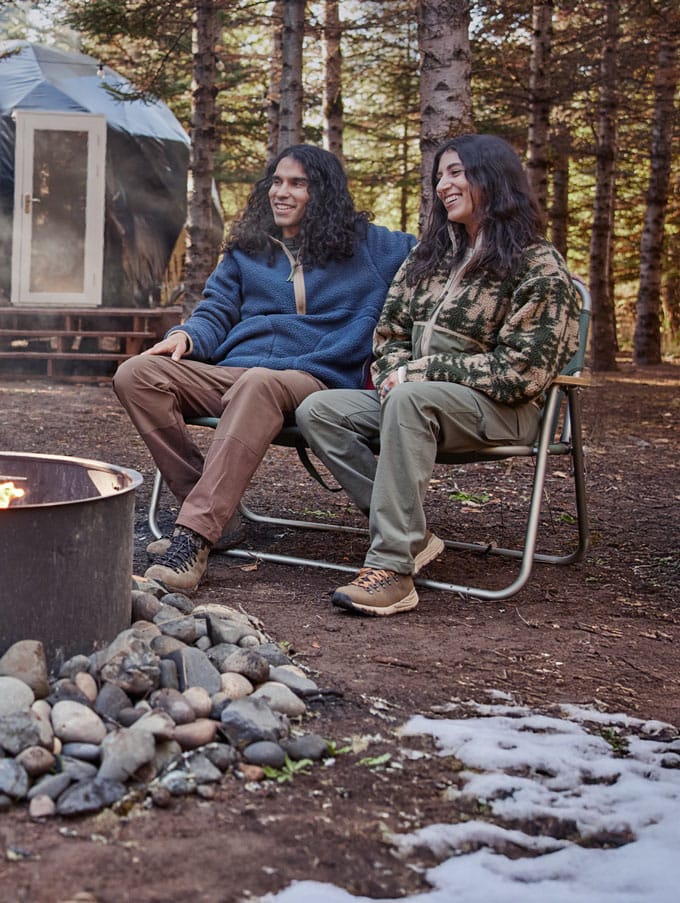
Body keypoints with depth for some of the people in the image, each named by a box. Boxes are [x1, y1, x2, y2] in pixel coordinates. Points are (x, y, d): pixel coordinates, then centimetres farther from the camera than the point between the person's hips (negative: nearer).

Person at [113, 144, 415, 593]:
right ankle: (214, 513, -20)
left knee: (259, 383, -42)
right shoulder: (246, 251, 24)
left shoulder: (367, 245, 16)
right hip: (229, 372, 5)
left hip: (313, 380, -4)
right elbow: (215, 315, 19)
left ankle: (195, 536, -46)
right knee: (137, 374, -21)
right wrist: (185, 337, -1)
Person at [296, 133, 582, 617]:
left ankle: (392, 568, -39)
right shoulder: (430, 254, 18)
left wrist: (421, 372, -15)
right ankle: (409, 534, -18)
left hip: (499, 410, -7)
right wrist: (394, 371, -6)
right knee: (317, 410, -15)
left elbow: (521, 370, -13)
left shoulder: (539, 267, -5)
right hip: (415, 400, 7)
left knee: (409, 399, -38)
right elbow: (389, 332, 19)